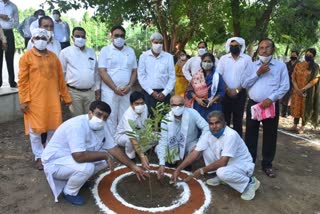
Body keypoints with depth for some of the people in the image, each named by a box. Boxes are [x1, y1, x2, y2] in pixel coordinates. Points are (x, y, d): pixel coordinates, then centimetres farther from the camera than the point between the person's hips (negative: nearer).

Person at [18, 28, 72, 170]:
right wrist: (23, 100, -10)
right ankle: (39, 157, 20)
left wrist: (66, 97, 10)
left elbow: (60, 78, 11)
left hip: (53, 99, 3)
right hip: (35, 100, -3)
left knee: (54, 127, 9)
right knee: (35, 129, 5)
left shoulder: (53, 57, 9)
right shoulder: (27, 57, -2)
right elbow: (22, 81, -4)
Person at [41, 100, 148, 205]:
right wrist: (105, 155, -27)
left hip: (73, 158, 8)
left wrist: (132, 166, -3)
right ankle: (69, 192, -2)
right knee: (86, 167, -32)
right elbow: (79, 157, -41)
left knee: (106, 157, -5)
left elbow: (113, 148, -1)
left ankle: (76, 179, 13)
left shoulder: (102, 126, -6)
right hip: (54, 162, -8)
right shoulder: (78, 125, -32)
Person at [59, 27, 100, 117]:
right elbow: (61, 73, 0)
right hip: (74, 92, -4)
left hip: (90, 91, 4)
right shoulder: (65, 52, -1)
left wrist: (97, 88, 14)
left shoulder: (91, 52, 13)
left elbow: (96, 71, 17)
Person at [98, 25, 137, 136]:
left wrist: (129, 86, -5)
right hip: (110, 91, -3)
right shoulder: (105, 50, 1)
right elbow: (102, 72, -7)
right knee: (110, 119, 1)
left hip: (126, 92, 3)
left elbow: (134, 71, 12)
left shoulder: (130, 51, 12)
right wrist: (115, 88, -13)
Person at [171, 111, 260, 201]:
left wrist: (202, 170, -22)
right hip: (226, 164, 7)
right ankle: (219, 178, 7)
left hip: (243, 165, -7)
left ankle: (250, 182, -8)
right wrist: (178, 169, -16)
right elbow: (195, 153, -9)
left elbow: (223, 162, -31)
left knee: (222, 172, -36)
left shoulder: (231, 135, -29)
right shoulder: (208, 135, -8)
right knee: (206, 149, -7)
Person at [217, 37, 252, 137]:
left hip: (240, 93, -1)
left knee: (238, 119, 5)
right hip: (225, 93, 1)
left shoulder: (247, 58, 2)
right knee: (224, 118, 5)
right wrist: (227, 89, -9)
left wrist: (237, 90, -10)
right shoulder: (223, 58, 5)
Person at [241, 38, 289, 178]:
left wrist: (271, 98, -16)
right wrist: (258, 73, -9)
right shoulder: (253, 65, 8)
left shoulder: (281, 66, 1)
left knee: (270, 135, 7)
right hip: (253, 104, 2)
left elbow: (285, 86, -5)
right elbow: (244, 84, 0)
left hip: (271, 105, -2)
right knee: (250, 134, 8)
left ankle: (267, 164, 22)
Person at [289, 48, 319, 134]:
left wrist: (303, 89, -18)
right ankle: (295, 125, 16)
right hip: (297, 90, 3)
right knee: (296, 107, 7)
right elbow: (293, 78, 1)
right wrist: (297, 89, -12)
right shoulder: (298, 65, 4)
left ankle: (302, 127, 12)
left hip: (308, 91, -3)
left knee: (305, 108, 4)